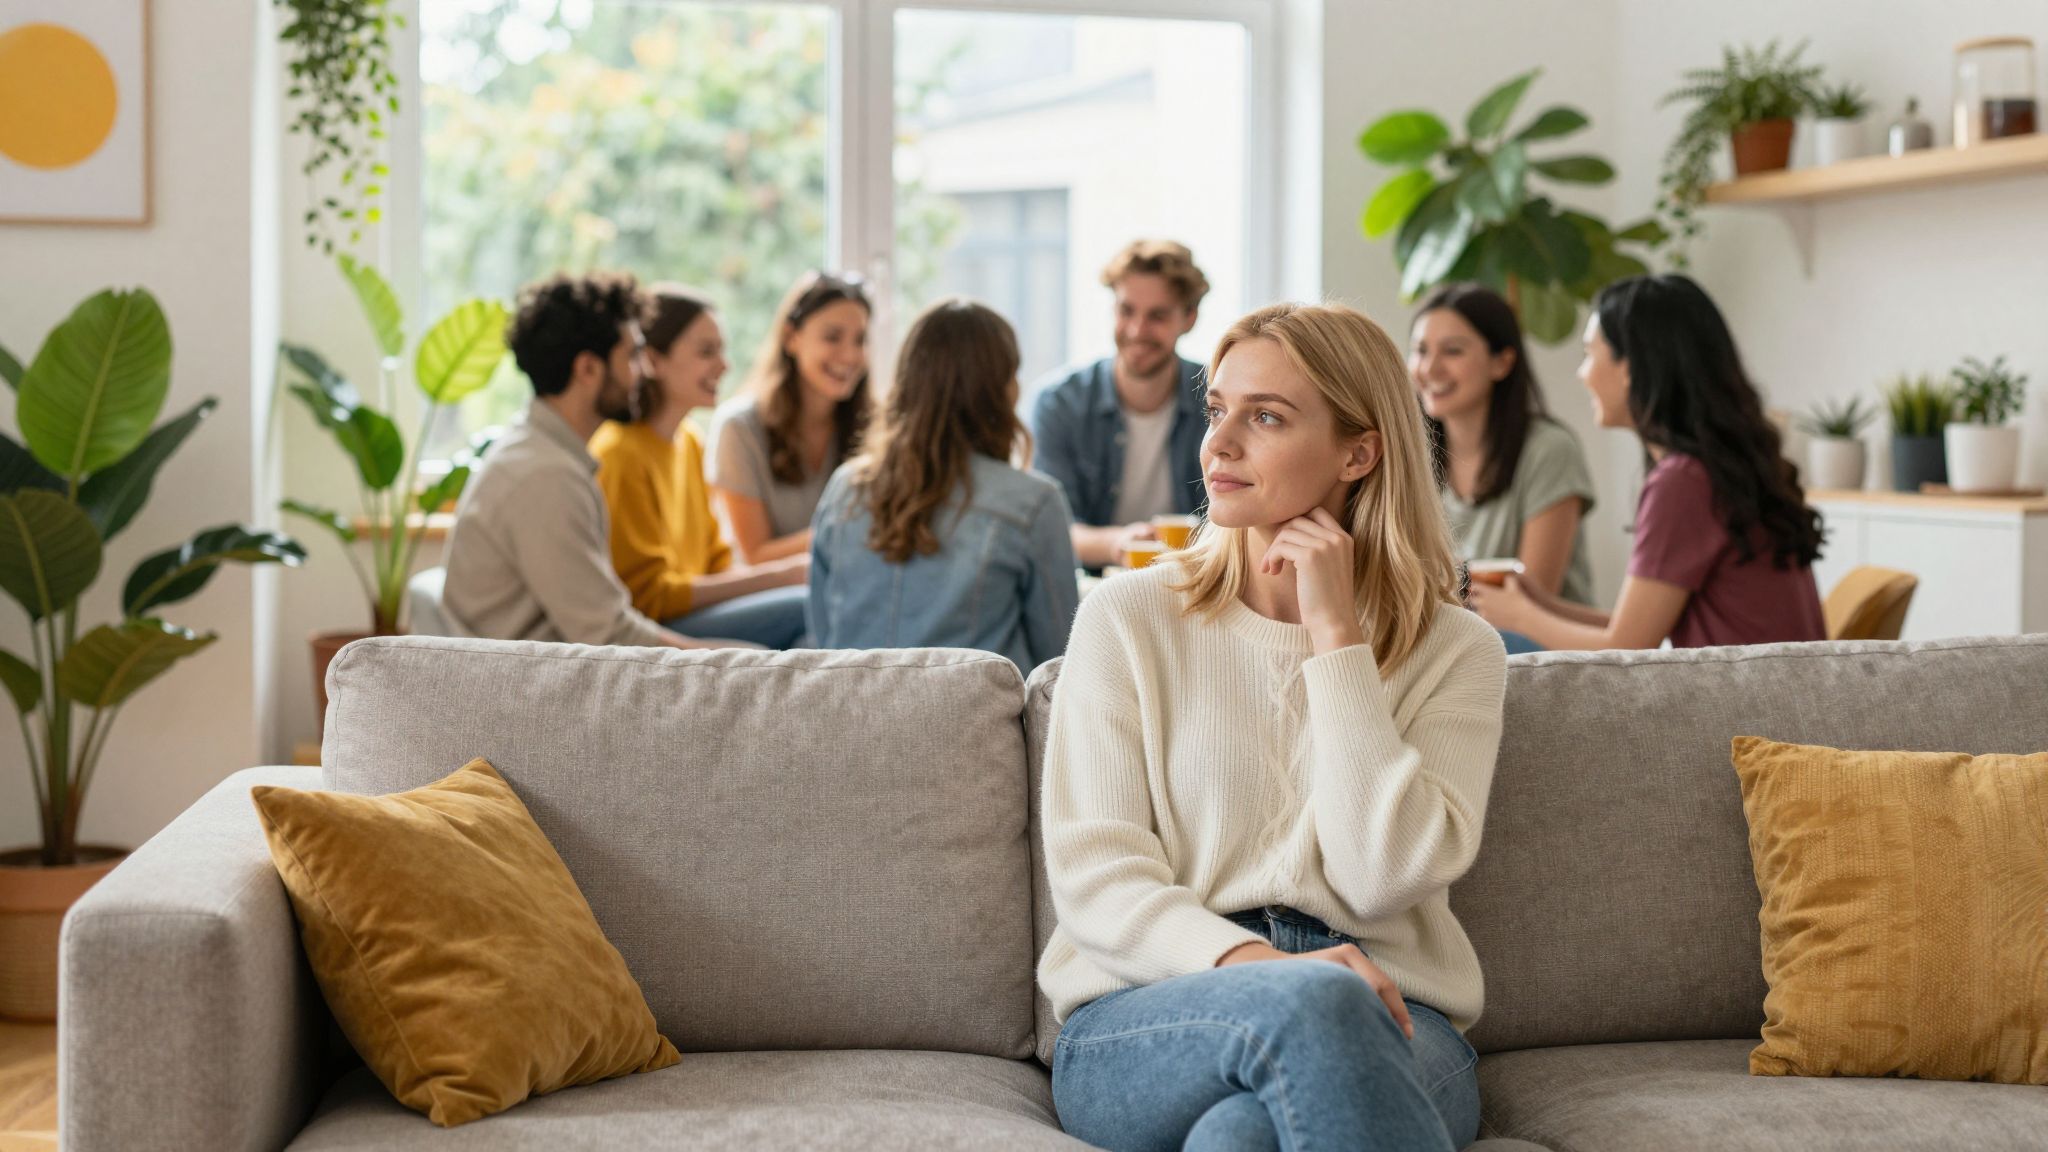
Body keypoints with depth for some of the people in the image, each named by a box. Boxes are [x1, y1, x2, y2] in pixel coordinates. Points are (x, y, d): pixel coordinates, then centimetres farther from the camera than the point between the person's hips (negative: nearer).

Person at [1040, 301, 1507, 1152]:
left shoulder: (1454, 651, 9)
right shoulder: (1128, 617, 9)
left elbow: (1383, 878, -7)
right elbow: (1090, 873, -1)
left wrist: (1335, 634, -5)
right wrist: (1248, 962, -20)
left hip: (1383, 1025, 0)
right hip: (1147, 1013, 0)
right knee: (1311, 1001, -36)